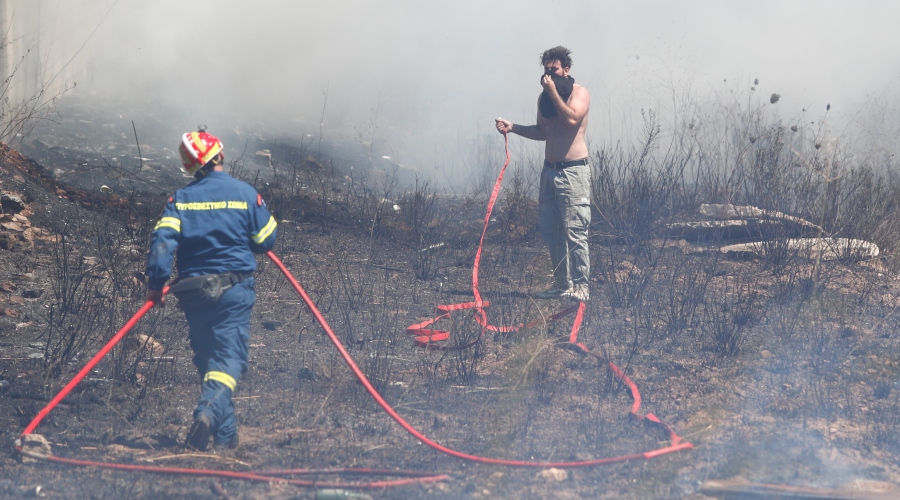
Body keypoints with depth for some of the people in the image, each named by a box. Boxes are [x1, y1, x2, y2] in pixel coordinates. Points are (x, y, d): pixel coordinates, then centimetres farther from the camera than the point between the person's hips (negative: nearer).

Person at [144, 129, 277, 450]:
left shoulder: (180, 198, 1)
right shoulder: (245, 194, -3)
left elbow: (163, 241, -11)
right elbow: (266, 240, 3)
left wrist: (155, 284, -10)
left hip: (194, 293, 3)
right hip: (234, 290, -3)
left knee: (206, 359, 15)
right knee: (228, 359, -6)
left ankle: (226, 434, 18)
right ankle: (208, 412, -33)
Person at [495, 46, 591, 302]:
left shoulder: (580, 93, -6)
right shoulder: (545, 97, 14)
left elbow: (571, 118, -23)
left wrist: (553, 92, -17)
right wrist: (513, 127, 9)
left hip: (573, 171, -8)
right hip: (550, 170, 8)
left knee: (574, 231, -10)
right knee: (549, 230, 8)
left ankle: (581, 287, -7)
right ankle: (562, 284, 17)